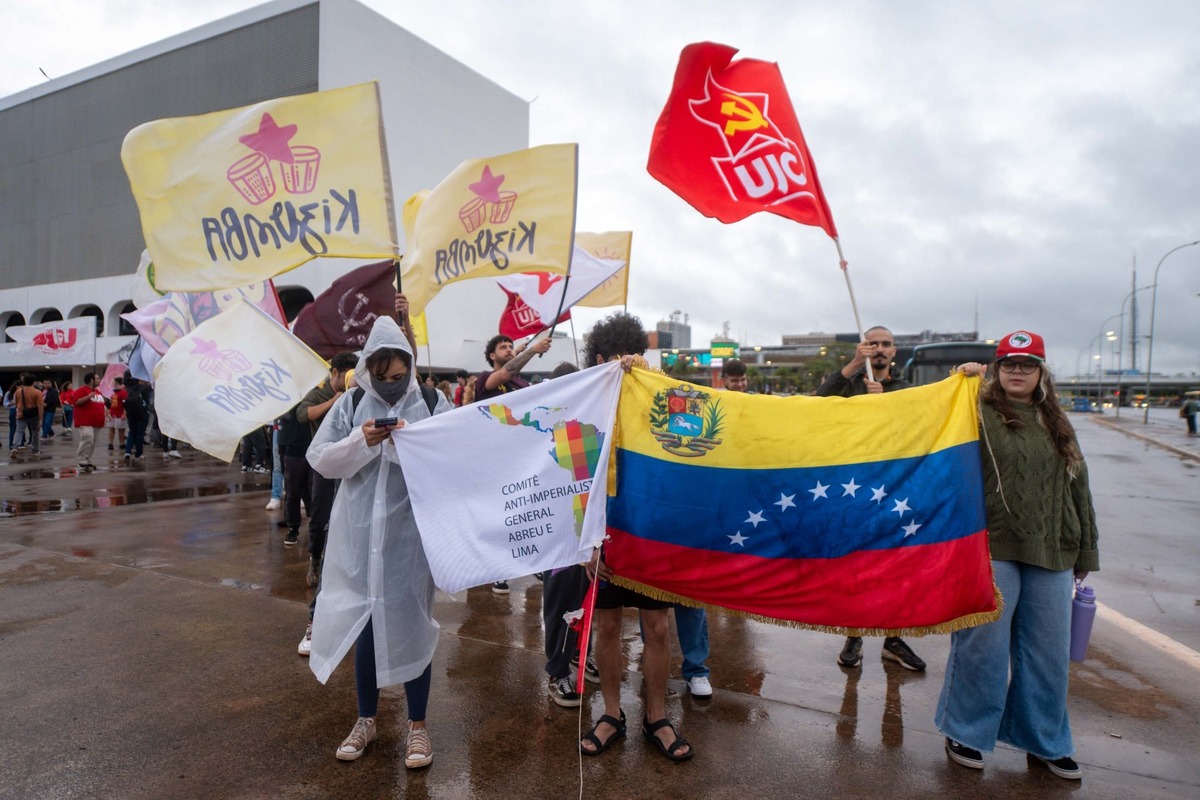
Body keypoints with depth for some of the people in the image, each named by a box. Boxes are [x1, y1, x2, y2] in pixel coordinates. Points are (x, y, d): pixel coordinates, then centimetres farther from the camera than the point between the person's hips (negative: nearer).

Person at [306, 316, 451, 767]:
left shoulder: (433, 405, -3)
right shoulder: (350, 405, 2)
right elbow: (320, 460, -1)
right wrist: (360, 441, -17)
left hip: (411, 536, -2)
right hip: (361, 535, 2)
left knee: (411, 624, 7)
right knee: (364, 625, 13)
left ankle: (417, 725, 26)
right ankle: (366, 719, 34)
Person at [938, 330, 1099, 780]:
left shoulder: (1056, 424, 14)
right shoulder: (979, 414, -1)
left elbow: (1077, 487, 17)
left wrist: (1085, 551, 17)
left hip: (1051, 555, 5)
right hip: (992, 549, -5)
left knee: (1048, 651, 14)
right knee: (983, 645, 2)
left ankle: (1045, 740, 34)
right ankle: (965, 733, 22)